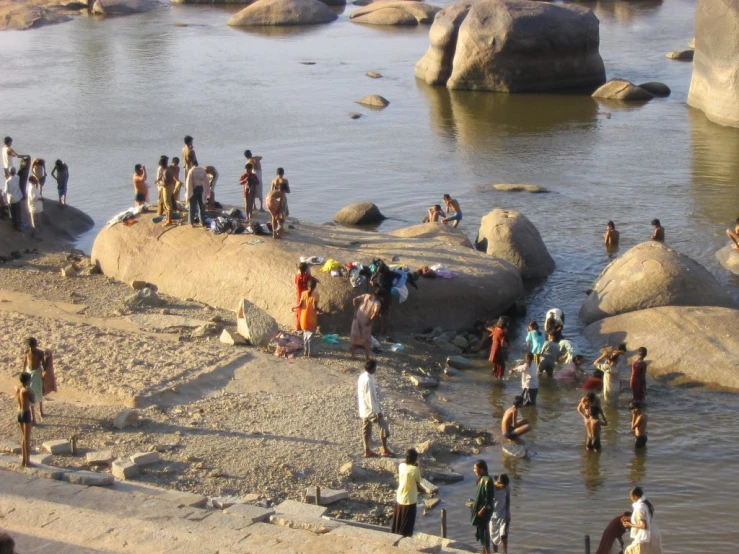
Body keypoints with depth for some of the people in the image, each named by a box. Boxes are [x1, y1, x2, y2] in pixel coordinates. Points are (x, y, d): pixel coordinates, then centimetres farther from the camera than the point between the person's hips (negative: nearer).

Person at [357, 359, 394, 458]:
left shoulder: (362, 377, 6)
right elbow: (370, 397, -25)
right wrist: (377, 411, -20)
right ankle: (385, 449, 4)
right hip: (370, 409, -9)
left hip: (363, 409, 9)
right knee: (384, 425, -1)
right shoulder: (368, 380, -25)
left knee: (366, 429, 14)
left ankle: (367, 451, 20)